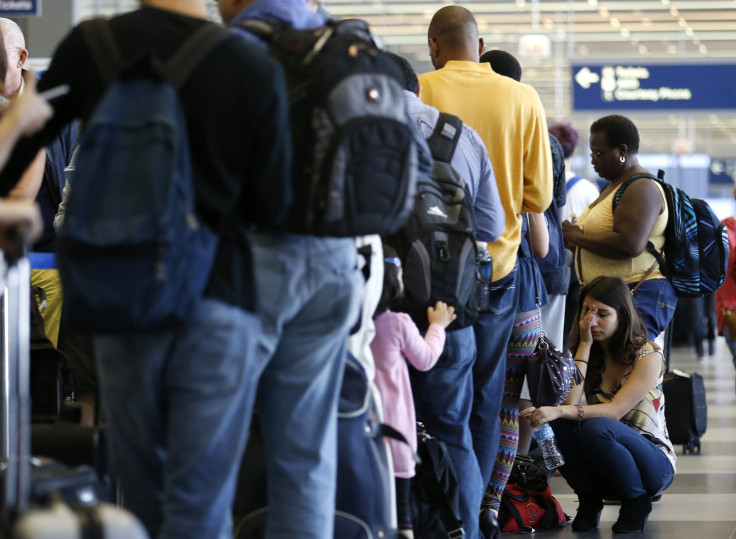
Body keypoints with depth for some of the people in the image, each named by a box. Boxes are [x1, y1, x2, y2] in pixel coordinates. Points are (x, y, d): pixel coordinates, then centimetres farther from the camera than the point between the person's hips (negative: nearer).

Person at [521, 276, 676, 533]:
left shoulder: (648, 355, -12)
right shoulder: (588, 355, 3)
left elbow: (615, 411, -25)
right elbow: (569, 402, -16)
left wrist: (560, 411, -38)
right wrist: (585, 344, -15)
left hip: (653, 462, -4)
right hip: (603, 466, 4)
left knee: (596, 428, -35)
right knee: (557, 423, -25)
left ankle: (636, 502, -10)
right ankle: (589, 502, -5)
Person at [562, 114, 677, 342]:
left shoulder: (642, 189, -11)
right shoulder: (614, 185, 22)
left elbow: (630, 245, -25)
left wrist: (578, 237, -13)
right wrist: (573, 242, 10)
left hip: (638, 297, -10)